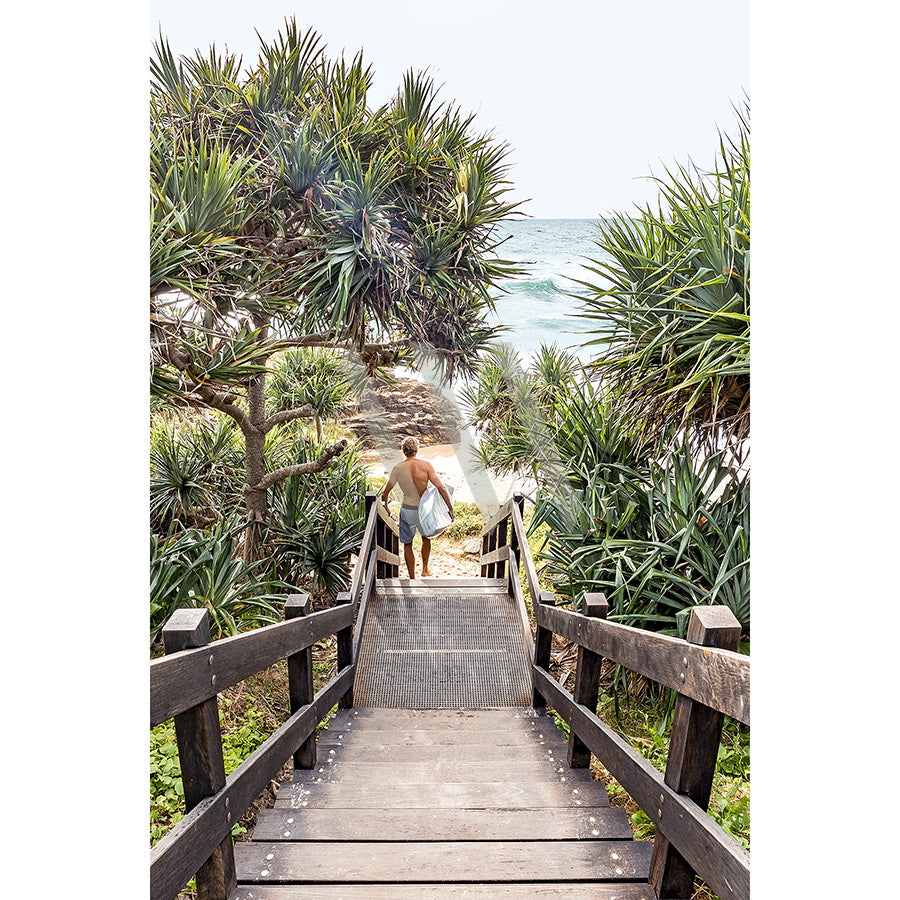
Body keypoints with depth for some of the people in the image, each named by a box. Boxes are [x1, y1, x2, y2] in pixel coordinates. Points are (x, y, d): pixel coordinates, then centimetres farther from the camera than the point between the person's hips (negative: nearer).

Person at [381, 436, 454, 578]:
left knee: (407, 545, 15)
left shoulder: (398, 468, -8)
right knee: (426, 538, 29)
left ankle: (412, 578, 19)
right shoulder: (426, 464, -10)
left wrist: (386, 509, 16)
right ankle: (425, 569, 38)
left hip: (407, 510, -1)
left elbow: (385, 493, 0)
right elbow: (441, 488, -15)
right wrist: (451, 509, -10)